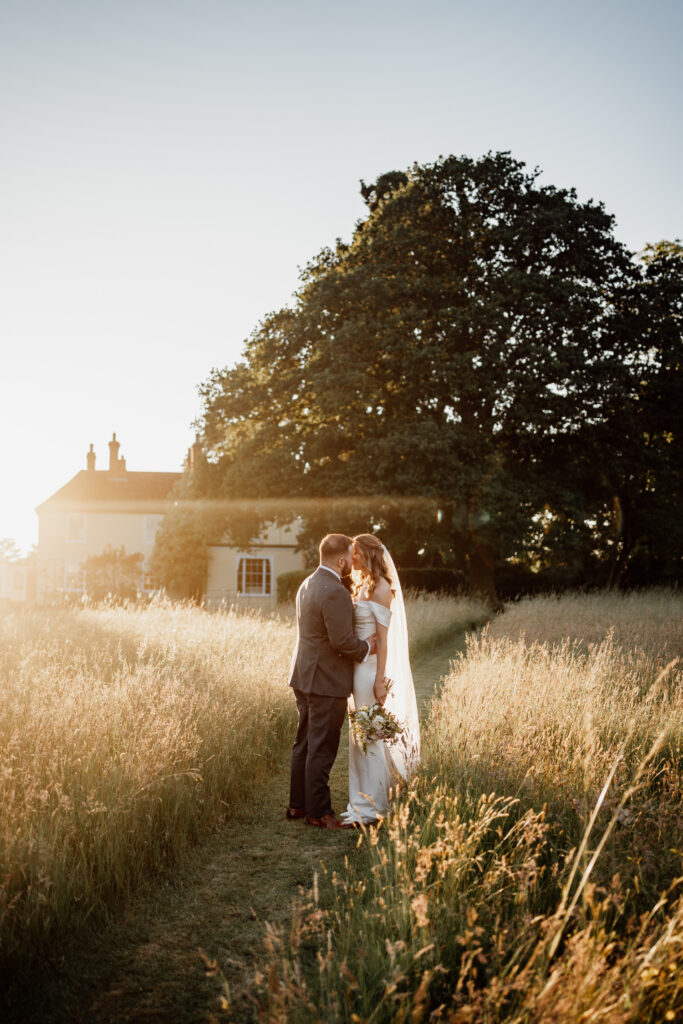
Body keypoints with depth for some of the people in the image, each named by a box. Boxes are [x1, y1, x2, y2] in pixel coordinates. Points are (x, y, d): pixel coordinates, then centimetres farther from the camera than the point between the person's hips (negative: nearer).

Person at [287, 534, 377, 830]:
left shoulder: (307, 584, 10)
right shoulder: (335, 592, -21)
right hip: (327, 682, -10)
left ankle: (298, 804, 27)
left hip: (305, 677, 10)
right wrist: (367, 648, -5)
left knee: (304, 744, 17)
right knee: (322, 749, 0)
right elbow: (342, 641, -23)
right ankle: (318, 812, 10)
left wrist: (362, 641, 9)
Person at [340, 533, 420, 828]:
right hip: (357, 667, 9)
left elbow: (383, 637, -15)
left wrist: (379, 680, -18)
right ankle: (362, 803, 22)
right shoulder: (362, 585, 15)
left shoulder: (381, 587, -12)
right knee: (358, 737, 13)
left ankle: (371, 809, 6)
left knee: (370, 737, -3)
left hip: (370, 668, -9)